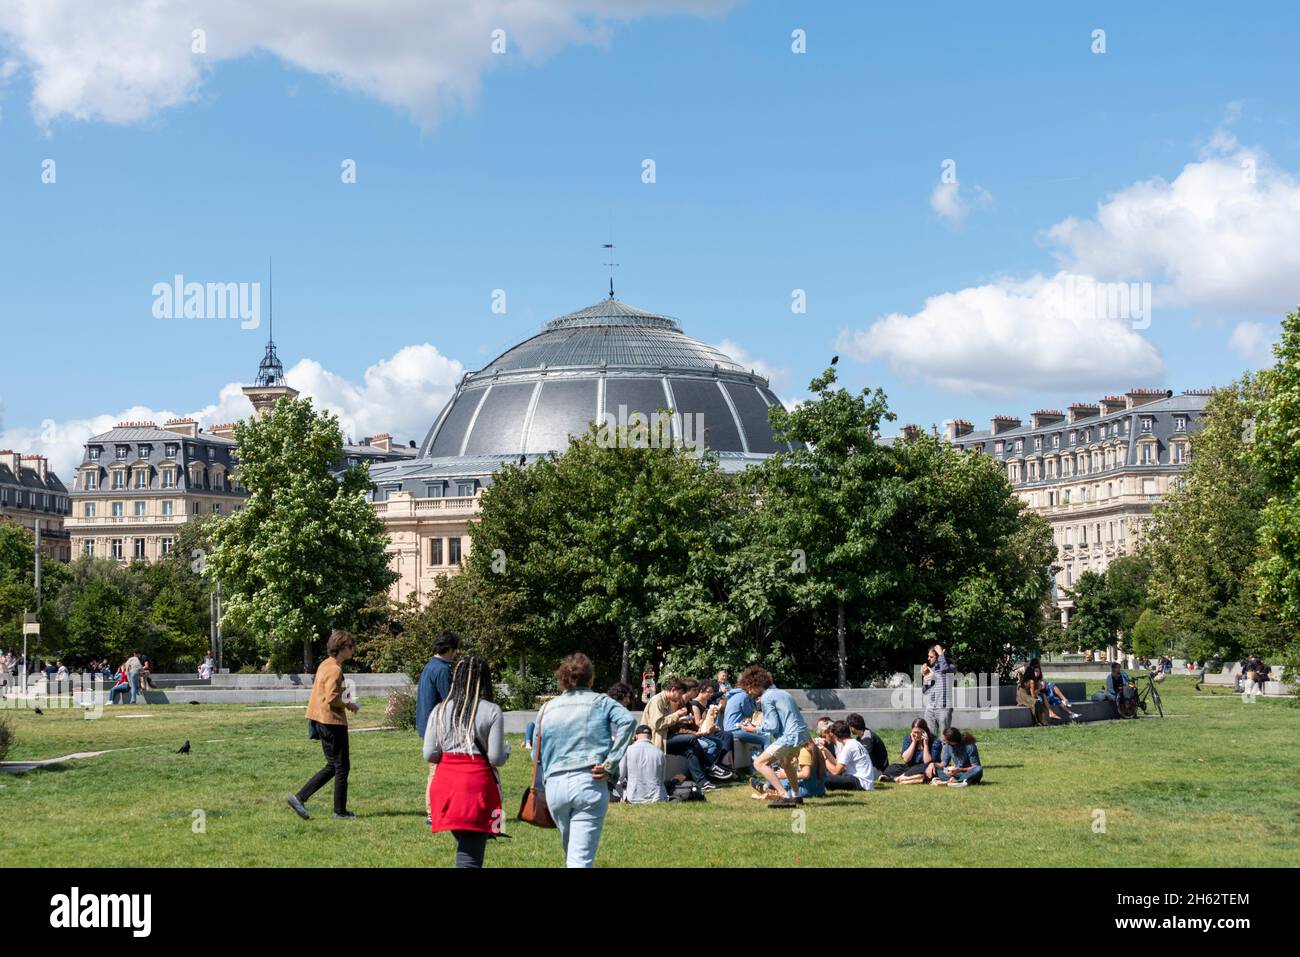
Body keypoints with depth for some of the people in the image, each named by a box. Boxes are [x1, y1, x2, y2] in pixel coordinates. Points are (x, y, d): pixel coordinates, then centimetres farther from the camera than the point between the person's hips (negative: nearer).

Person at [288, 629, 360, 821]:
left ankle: (299, 797, 10)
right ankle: (340, 811, 9)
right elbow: (331, 698, -24)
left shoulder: (325, 664, 12)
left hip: (321, 720, 10)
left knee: (332, 766, 15)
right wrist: (347, 705, -9)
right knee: (341, 767, 2)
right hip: (333, 721, -10)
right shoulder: (335, 669, -17)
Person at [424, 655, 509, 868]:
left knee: (464, 843, 19)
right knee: (471, 852, -2)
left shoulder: (440, 711, 5)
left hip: (446, 782, 4)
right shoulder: (491, 711, -5)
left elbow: (429, 755, 2)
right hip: (478, 783, -4)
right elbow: (496, 758, -8)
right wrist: (506, 749, 14)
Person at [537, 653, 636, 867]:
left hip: (555, 786, 3)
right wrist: (611, 764, -12)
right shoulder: (601, 702, 6)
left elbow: (537, 756, 17)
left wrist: (540, 793, 25)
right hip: (589, 783, -3)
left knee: (570, 851, 24)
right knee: (581, 857, -7)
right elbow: (628, 721, -13)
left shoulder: (547, 709, 14)